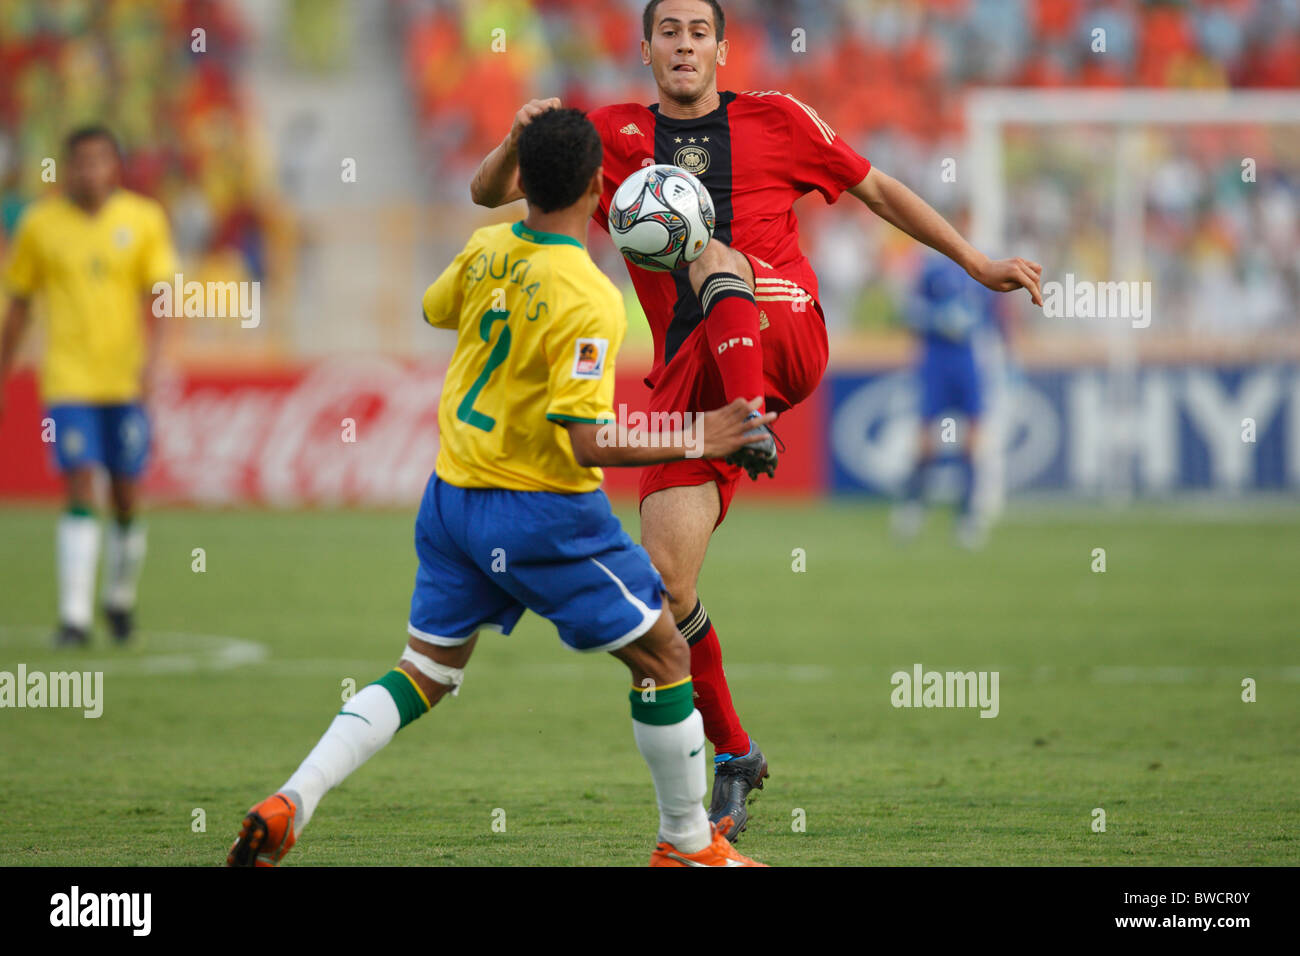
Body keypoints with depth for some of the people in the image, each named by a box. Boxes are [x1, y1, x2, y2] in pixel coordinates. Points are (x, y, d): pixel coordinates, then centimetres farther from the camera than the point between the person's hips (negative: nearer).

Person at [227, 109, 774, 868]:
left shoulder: (486, 250, -1)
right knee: (664, 656, 9)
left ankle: (290, 804, 0)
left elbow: (433, 310, 21)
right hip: (545, 518, -7)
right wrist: (695, 443, -16)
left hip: (454, 495, 7)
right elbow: (585, 442, -24)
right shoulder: (588, 302, -22)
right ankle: (689, 844, 17)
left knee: (426, 673, 15)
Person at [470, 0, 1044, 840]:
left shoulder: (775, 120, 12)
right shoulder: (616, 138, 14)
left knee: (704, 245, -32)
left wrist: (978, 264, 16)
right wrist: (519, 138, -12)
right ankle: (734, 756, 13)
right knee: (667, 579, -8)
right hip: (690, 373, 3)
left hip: (784, 337, -3)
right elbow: (490, 193, 11)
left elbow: (877, 190, 20)